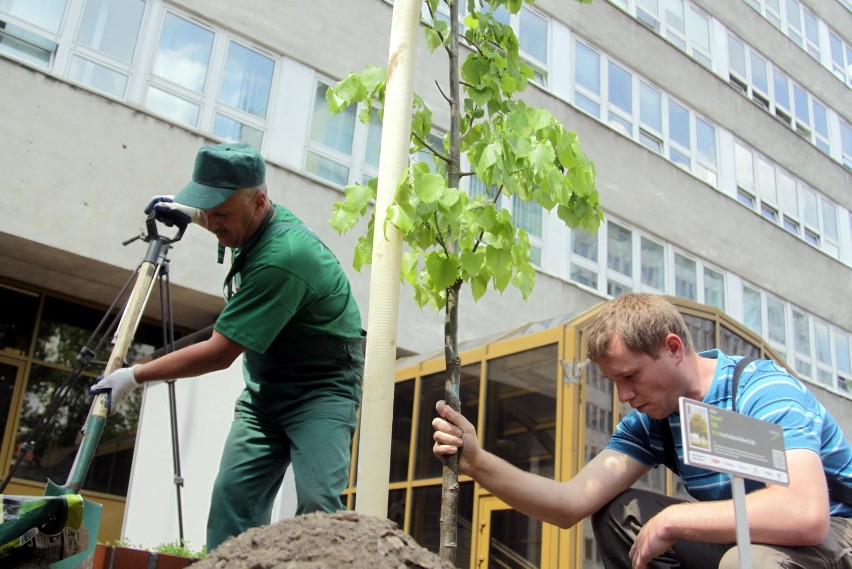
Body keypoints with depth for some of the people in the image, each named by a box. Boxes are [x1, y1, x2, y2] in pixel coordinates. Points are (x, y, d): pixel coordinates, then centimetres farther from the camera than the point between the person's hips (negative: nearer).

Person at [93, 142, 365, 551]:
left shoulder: (282, 257, -30)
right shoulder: (257, 224, -1)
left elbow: (220, 353, -25)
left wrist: (135, 376, -14)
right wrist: (190, 214, 14)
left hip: (322, 390, -8)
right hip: (265, 390, 8)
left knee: (317, 502, -24)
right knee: (232, 494, -6)